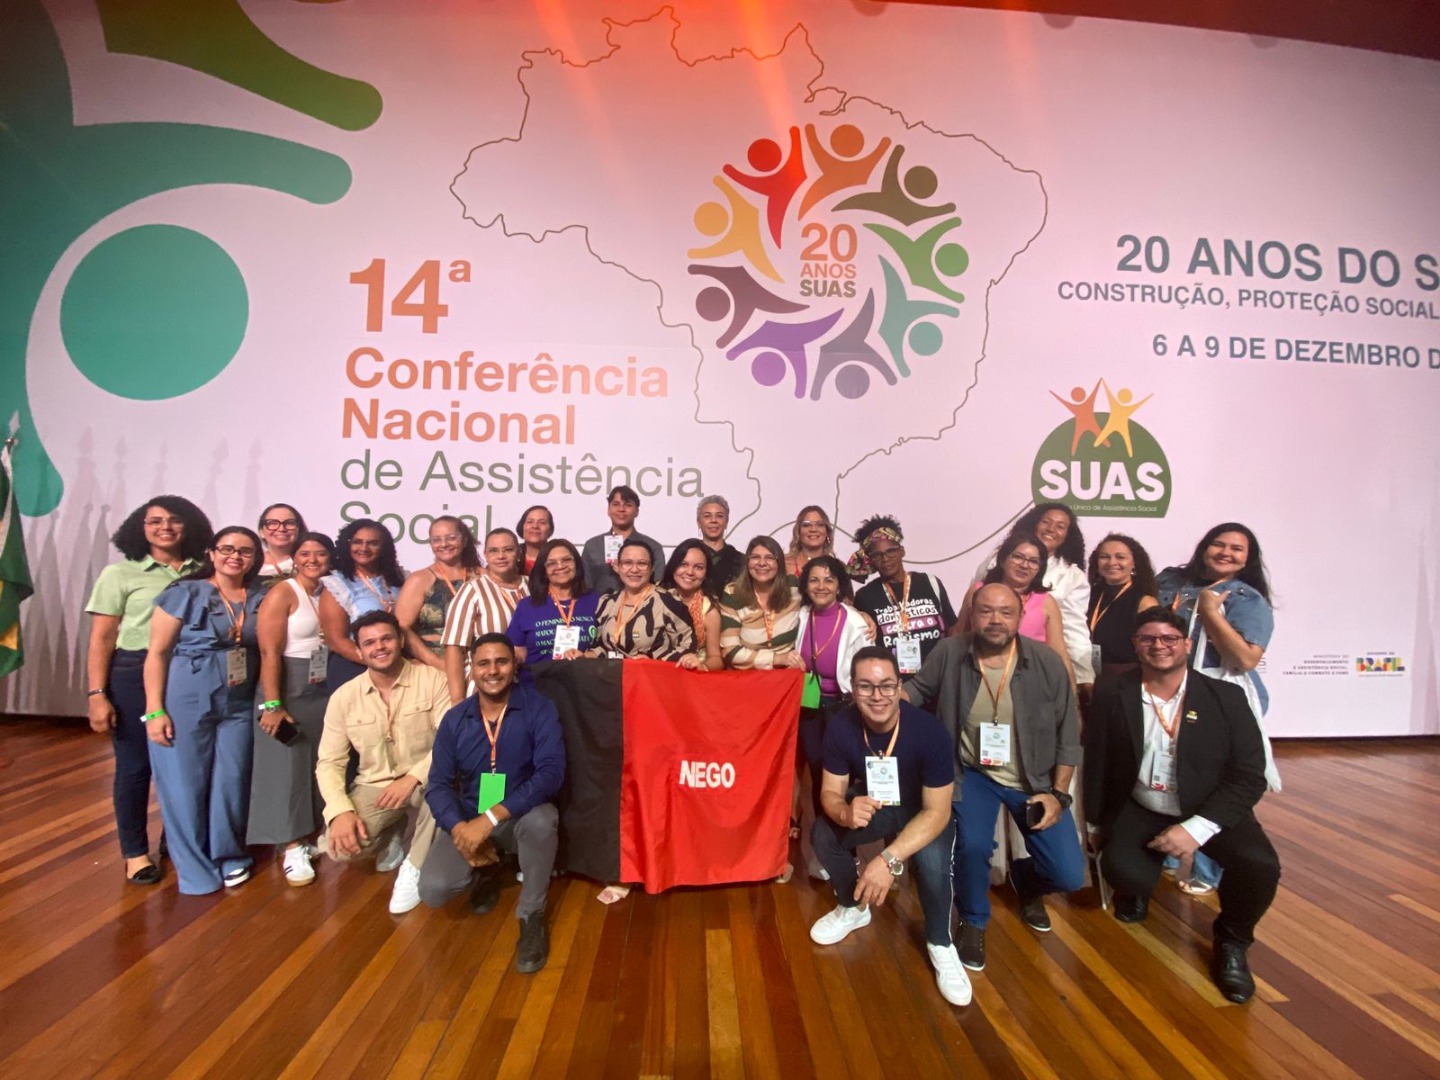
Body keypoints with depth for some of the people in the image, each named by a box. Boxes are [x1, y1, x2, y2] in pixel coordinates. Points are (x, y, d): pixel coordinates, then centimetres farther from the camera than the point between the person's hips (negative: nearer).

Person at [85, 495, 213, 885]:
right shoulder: (120, 574, 0)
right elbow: (101, 638, -3)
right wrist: (96, 694, -9)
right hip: (134, 676, -2)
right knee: (135, 765, 6)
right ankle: (135, 851, 23)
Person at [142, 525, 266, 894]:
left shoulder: (261, 599, 5)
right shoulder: (185, 593, -6)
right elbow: (156, 653, -7)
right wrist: (154, 711, -11)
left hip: (239, 706, 3)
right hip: (185, 704, -3)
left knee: (232, 782, 8)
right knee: (184, 784, 5)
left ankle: (229, 857, 28)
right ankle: (195, 869, 22)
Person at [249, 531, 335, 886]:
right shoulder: (282, 594, -11)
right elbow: (269, 654, -16)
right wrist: (273, 705, -22)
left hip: (323, 690, 6)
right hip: (289, 690, -6)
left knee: (318, 764, 12)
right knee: (287, 766, 0)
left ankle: (309, 836, 25)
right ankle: (291, 847, 7)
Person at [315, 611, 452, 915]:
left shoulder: (431, 679, -10)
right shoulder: (344, 697, -1)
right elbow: (329, 762, -1)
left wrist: (413, 777, -29)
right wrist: (340, 811, -18)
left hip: (423, 783, -2)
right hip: (373, 787, 2)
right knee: (341, 847, -23)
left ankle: (415, 867, -10)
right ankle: (394, 838, 14)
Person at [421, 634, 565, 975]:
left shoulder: (539, 708, -14)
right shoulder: (455, 719, -1)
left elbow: (550, 773, -25)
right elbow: (438, 784, -2)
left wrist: (491, 818, -32)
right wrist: (458, 827, -22)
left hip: (520, 817, -3)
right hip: (469, 820, 3)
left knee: (541, 820, -38)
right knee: (433, 890, -21)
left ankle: (532, 916, -11)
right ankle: (486, 872, 17)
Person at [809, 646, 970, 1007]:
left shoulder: (930, 732, -32)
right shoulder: (841, 727, -23)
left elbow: (936, 811, -29)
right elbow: (831, 792, -15)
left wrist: (889, 859, -42)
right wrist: (846, 812, -41)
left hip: (924, 812, -3)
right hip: (872, 805, 3)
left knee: (931, 859, -33)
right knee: (823, 833, -21)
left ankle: (940, 944, -2)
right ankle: (852, 907, 11)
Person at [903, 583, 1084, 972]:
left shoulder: (1047, 662, -12)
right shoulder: (949, 653, -13)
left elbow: (1068, 733, -3)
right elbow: (917, 689, 4)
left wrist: (1058, 794, -7)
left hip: (1034, 779, 1)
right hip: (973, 773, -1)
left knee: (1069, 876, -6)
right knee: (973, 845, -26)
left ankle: (1024, 877, 34)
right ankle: (973, 922, 9)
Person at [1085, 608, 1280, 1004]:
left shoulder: (1226, 697, -9)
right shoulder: (1111, 696, -7)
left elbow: (1249, 777, -11)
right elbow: (1096, 765, 4)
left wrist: (1196, 828, -22)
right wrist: (1096, 824, 12)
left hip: (1209, 811, 0)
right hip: (1140, 811, 0)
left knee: (1259, 866, -27)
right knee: (1122, 870, -27)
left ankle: (1231, 940, 7)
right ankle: (1136, 893, 15)